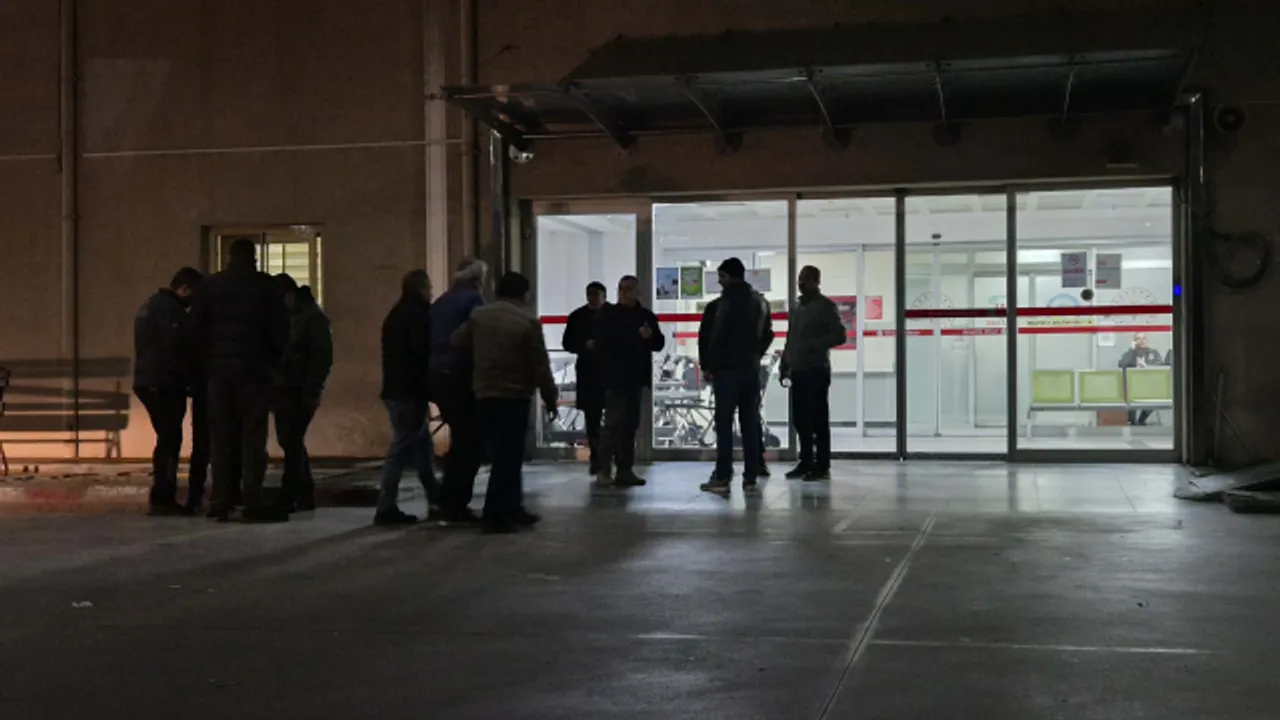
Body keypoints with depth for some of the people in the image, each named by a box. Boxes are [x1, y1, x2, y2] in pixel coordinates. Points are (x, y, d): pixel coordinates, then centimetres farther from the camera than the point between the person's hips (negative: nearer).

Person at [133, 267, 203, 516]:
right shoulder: (171, 309, -13)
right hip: (164, 384, -10)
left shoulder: (150, 305, 20)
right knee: (170, 441, -7)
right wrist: (191, 376, -7)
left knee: (167, 440, 15)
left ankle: (162, 497, 17)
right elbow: (175, 350, -21)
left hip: (147, 381, 10)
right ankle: (163, 498, -8)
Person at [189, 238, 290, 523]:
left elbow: (196, 329, 4)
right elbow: (280, 329, -2)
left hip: (219, 369, 3)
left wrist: (209, 358, 14)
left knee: (222, 437, 8)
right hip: (253, 368, -3)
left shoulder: (210, 286, 7)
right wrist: (274, 360, 10)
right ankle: (253, 502, -7)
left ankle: (221, 502, 6)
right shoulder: (265, 285, 0)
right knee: (253, 437, -2)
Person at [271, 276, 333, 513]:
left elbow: (323, 357, -13)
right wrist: (272, 386, 9)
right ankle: (305, 495, 19)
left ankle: (288, 498, -9)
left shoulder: (313, 316, -7)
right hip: (283, 388, 8)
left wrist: (312, 390, -19)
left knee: (292, 442, -10)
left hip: (301, 391, -8)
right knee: (289, 442, 10)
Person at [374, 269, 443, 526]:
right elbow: (423, 353, -17)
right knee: (401, 448, -7)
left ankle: (436, 503, 17)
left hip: (395, 389, 9)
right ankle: (386, 508, -7)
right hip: (411, 392, -9)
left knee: (422, 447, 13)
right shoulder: (418, 315, -12)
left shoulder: (396, 315, 17)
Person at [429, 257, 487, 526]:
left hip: (437, 375, 8)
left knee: (459, 437, 18)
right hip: (461, 376, -8)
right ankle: (456, 507, -4)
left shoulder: (441, 301, 17)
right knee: (471, 440, -1)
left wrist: (436, 370, 17)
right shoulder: (473, 299, -4)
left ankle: (449, 503, 20)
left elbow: (430, 339, 16)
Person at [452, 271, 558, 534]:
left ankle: (512, 508, 21)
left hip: (485, 393, 6)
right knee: (509, 456, -4)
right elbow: (540, 366, -9)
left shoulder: (479, 315, 7)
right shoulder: (528, 321, -8)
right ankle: (496, 515, -8)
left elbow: (457, 343, 11)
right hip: (515, 395, -6)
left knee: (502, 454, 15)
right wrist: (550, 398, 1)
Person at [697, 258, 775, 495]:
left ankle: (722, 479, -7)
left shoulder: (717, 306, -10)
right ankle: (750, 477, 7)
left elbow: (706, 339, -10)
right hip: (752, 371, 5)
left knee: (724, 426, -4)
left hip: (726, 371, -5)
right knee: (750, 425, 7)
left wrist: (707, 367, 0)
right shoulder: (761, 303, 10)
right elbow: (767, 336, 14)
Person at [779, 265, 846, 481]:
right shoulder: (796, 308, 18)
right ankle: (806, 463, 15)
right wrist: (784, 366, 14)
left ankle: (822, 466, -2)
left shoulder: (825, 306, -3)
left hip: (816, 370, -7)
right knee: (800, 419, 8)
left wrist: (812, 346, -18)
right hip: (797, 370, 7)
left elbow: (840, 336, -11)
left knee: (818, 419, -6)